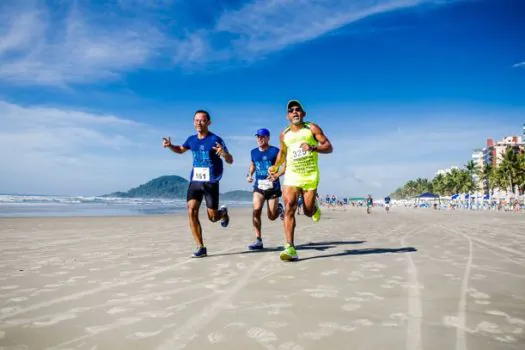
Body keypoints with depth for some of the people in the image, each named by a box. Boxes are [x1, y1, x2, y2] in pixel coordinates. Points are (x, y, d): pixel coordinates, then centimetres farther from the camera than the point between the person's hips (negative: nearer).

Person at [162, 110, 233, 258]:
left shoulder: (215, 139, -9)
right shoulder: (192, 139, 6)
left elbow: (230, 161, -11)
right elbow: (181, 150, 28)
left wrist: (224, 154, -34)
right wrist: (170, 146, 6)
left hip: (211, 183, -4)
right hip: (194, 181, 4)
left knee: (212, 217, 2)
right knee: (191, 212, -11)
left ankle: (223, 212, 40)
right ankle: (201, 248, -1)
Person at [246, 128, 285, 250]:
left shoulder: (275, 151, -7)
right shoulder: (254, 152, 8)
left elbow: (285, 165, -11)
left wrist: (277, 175, -27)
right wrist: (249, 175, 6)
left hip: (273, 187, -3)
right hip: (258, 186, 3)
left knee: (272, 216, 4)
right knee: (256, 210, -18)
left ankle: (279, 208, 41)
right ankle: (258, 241, -12)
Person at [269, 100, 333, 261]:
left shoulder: (312, 128, -1)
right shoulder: (284, 135, 10)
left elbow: (329, 147, -6)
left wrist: (314, 148, -24)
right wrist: (276, 166, 16)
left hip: (310, 176, -2)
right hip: (291, 175, 2)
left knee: (308, 211, 0)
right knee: (289, 208, -16)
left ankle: (315, 208, 40)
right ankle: (290, 248, -18)